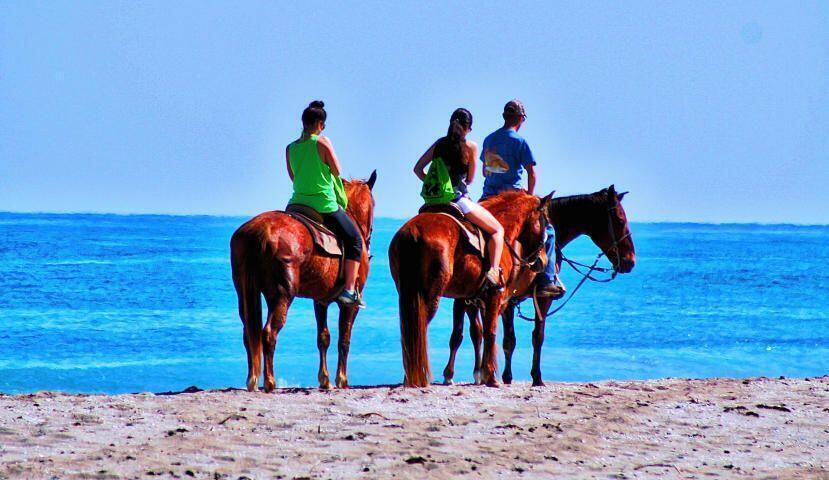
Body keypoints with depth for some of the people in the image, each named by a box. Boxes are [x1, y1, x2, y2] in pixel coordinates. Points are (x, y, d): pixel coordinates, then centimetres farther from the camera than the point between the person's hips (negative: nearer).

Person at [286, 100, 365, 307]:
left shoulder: (290, 148, 4)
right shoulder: (322, 142, -11)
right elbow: (337, 171, -6)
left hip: (298, 203, 5)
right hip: (325, 205, -5)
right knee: (354, 239, 8)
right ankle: (349, 290, -3)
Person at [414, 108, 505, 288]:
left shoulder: (439, 144, 8)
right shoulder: (470, 146, -5)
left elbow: (418, 169, 10)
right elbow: (470, 179, 3)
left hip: (434, 200, 6)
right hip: (458, 198, -6)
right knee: (497, 229, 5)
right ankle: (493, 270, -13)